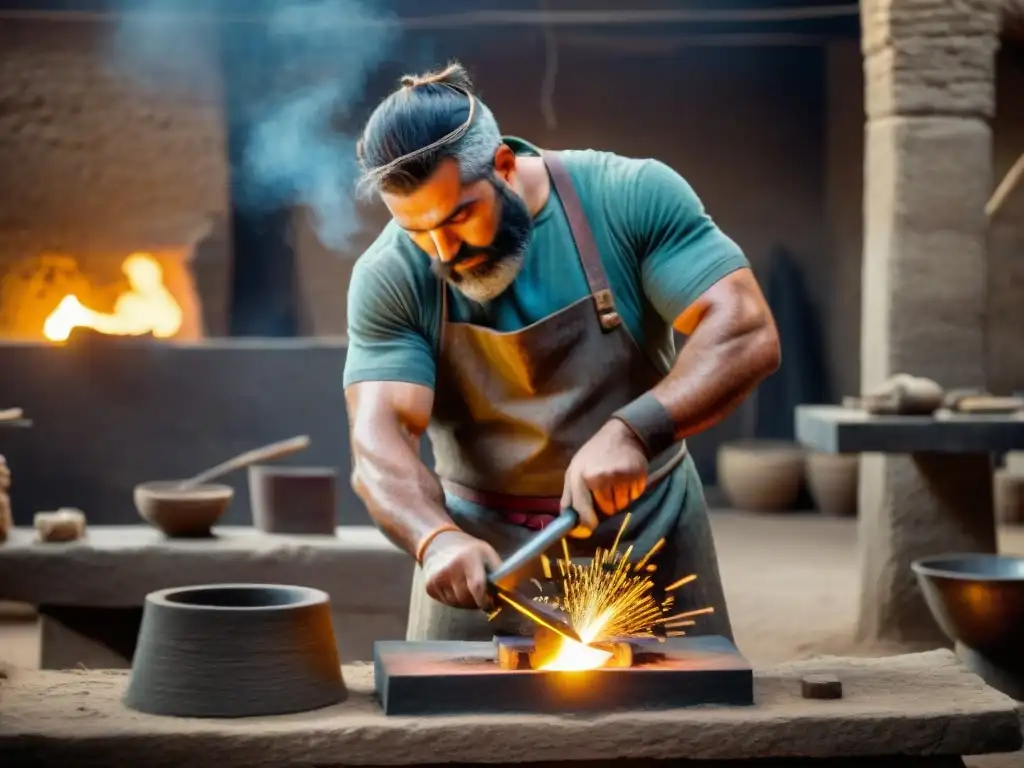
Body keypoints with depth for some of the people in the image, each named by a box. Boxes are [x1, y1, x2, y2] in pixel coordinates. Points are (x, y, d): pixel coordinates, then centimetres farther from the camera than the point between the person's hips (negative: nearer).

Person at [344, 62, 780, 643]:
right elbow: (380, 442, -19)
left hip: (649, 542, 0)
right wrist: (437, 538, -39)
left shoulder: (633, 197, -14)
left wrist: (631, 432, -34)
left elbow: (747, 335, -20)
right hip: (485, 561, 1)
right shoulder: (390, 279, -11)